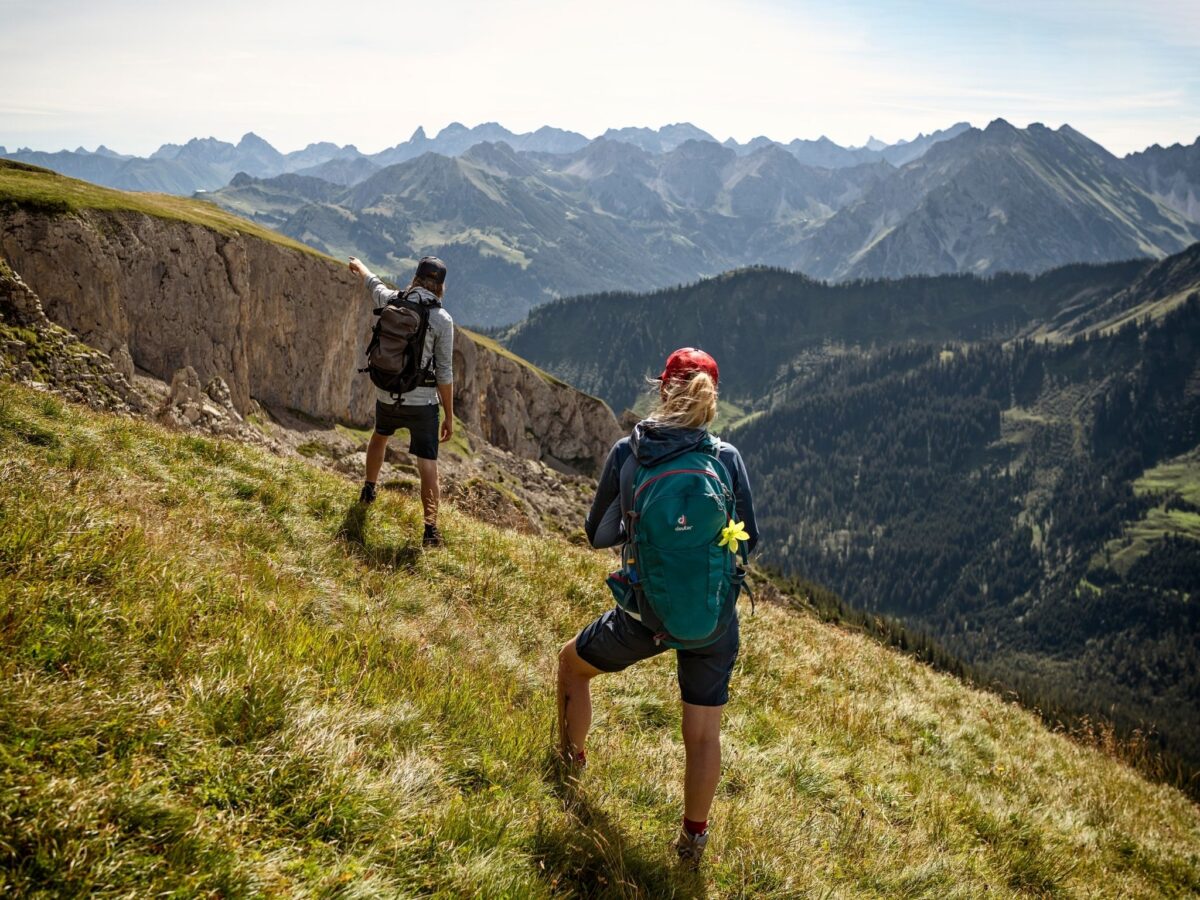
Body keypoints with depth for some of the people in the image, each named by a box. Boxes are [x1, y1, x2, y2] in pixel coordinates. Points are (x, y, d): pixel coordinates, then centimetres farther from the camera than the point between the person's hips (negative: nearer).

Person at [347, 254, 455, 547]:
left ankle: (369, 489, 51)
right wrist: (449, 416, -3)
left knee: (380, 435, 34)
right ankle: (431, 527, -10)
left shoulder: (390, 301, -2)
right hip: (422, 402, -4)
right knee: (427, 464, 0)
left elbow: (373, 283, 24)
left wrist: (359, 266, 47)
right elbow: (444, 374, -11)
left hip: (386, 396, 4)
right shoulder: (443, 320, -12)